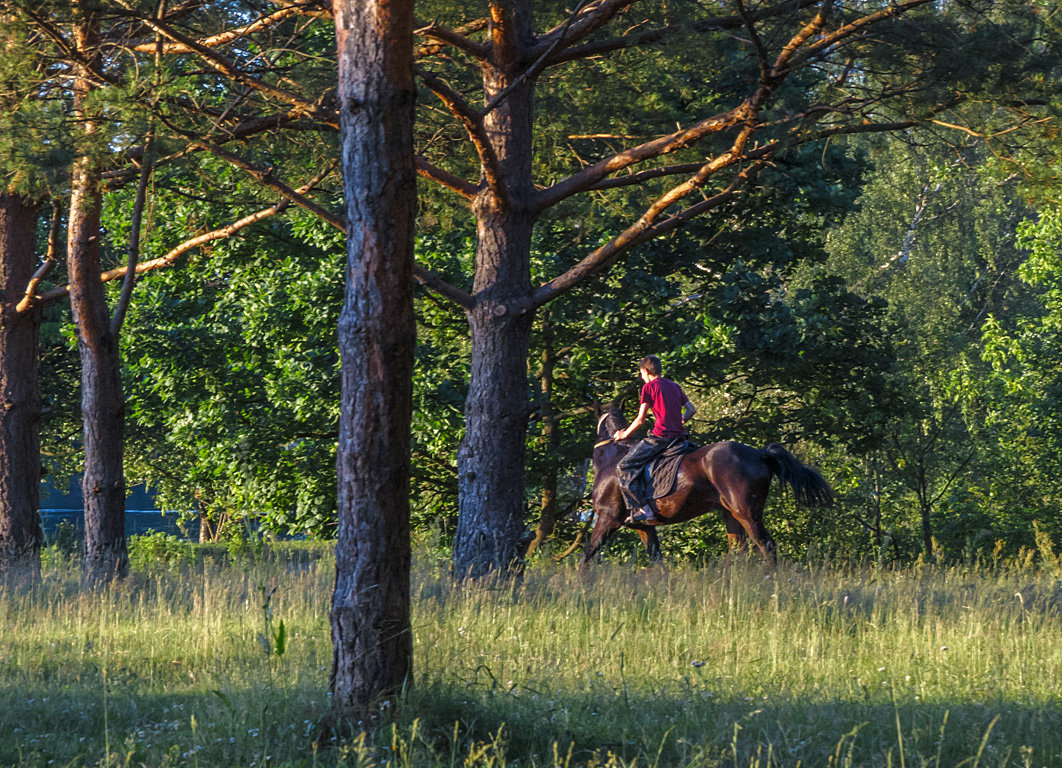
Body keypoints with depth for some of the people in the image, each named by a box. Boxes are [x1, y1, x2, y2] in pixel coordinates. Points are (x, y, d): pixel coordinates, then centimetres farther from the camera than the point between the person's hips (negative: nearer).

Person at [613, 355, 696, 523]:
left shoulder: (649, 387, -3)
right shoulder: (675, 386, 17)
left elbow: (641, 419, -6)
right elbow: (691, 410, 18)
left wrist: (625, 434, 9)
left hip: (660, 436, -8)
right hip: (678, 434, 8)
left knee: (623, 468, -6)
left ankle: (642, 509, -18)